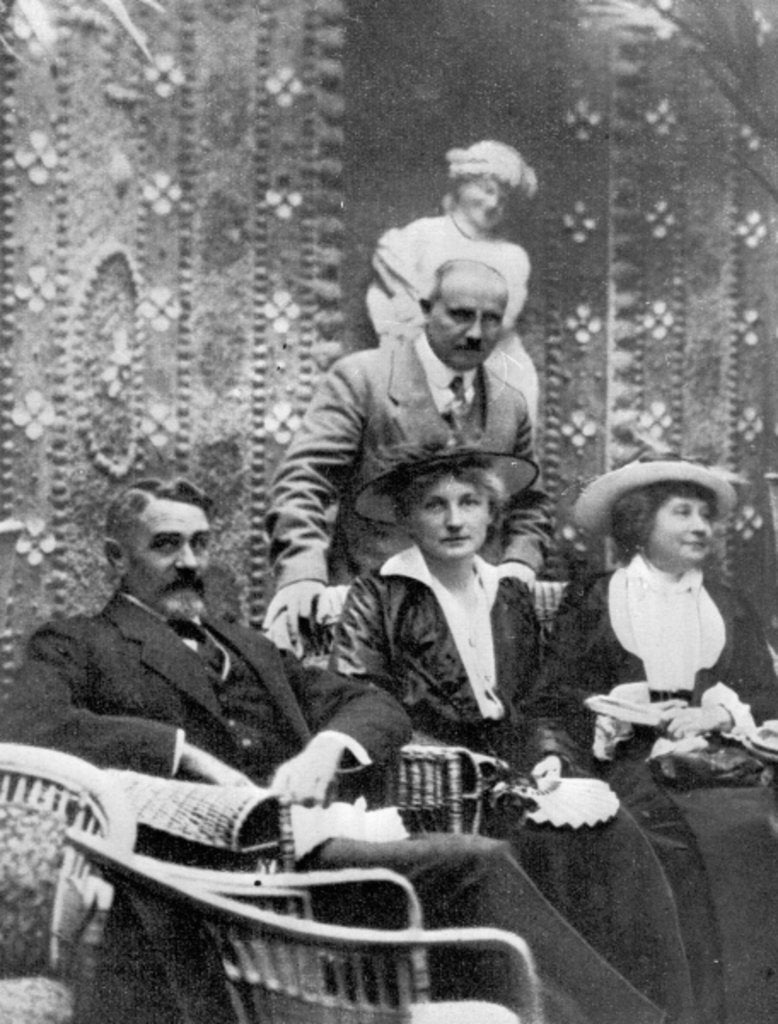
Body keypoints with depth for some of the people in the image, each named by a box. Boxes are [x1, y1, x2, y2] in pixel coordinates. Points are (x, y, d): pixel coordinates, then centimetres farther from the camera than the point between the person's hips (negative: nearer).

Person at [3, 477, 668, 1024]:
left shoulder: (250, 648, 30)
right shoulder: (77, 647, 12)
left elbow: (377, 706, 21)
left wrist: (325, 748, -3)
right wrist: (185, 752, -16)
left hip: (308, 844, 6)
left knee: (480, 865, -23)